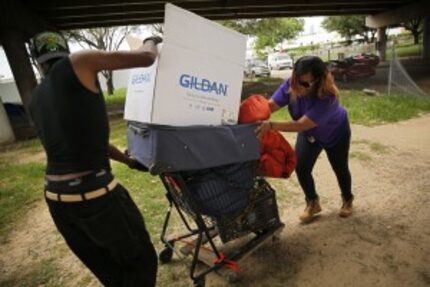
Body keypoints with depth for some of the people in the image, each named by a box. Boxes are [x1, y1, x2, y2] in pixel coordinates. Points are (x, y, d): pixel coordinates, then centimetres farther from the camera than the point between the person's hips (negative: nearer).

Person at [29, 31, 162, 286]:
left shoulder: (36, 99, 16)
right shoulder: (77, 63, -4)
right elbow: (146, 58, -6)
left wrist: (129, 160, 28)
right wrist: (151, 41, 18)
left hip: (56, 196, 8)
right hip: (94, 192, -7)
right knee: (141, 261, 15)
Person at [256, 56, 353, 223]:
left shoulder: (327, 97, -44)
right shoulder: (291, 84, -30)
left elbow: (301, 125, -51)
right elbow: (271, 105, -37)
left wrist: (271, 125, -63)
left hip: (336, 133, -3)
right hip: (309, 134, 4)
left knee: (340, 168, 14)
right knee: (301, 168, -7)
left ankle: (347, 200, 44)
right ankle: (312, 203, 18)